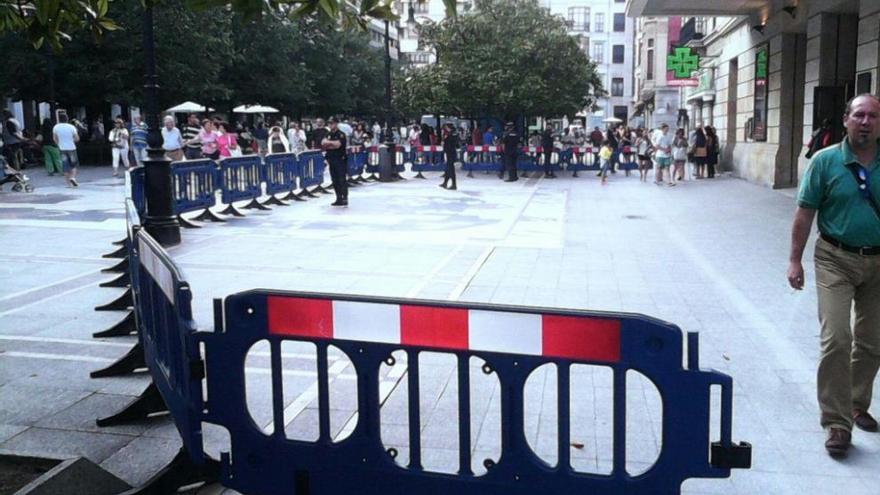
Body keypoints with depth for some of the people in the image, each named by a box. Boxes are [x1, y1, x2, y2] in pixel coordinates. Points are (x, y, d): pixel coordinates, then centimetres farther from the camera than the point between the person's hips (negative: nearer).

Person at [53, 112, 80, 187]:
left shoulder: (56, 127, -2)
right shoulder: (71, 127, -9)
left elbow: (54, 139, 8)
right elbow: (77, 139, -6)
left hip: (62, 148, 2)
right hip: (71, 148, -2)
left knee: (65, 167, 6)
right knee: (74, 165, 13)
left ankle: (69, 183, 5)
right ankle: (73, 177, -11)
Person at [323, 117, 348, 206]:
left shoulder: (341, 134, -7)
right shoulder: (328, 134, 14)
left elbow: (337, 144, -19)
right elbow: (323, 143, 2)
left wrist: (328, 143, -5)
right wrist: (333, 144, -11)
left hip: (340, 159, -7)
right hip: (331, 160, 7)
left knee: (342, 180, -8)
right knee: (334, 180, 8)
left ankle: (345, 199, -6)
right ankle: (338, 198, 14)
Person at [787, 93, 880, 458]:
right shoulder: (825, 161, -6)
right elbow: (805, 212, -4)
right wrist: (795, 260, -6)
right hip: (836, 260, -3)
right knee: (836, 339, -11)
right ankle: (837, 423, -2)